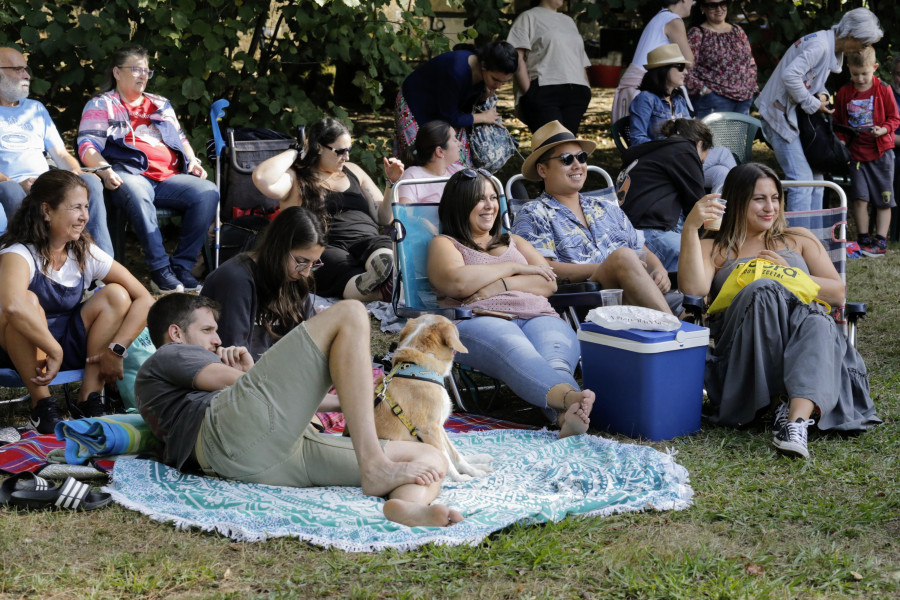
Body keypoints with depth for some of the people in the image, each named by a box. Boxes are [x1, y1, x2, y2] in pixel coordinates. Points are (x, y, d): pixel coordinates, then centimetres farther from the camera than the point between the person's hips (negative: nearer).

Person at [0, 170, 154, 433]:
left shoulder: (86, 254, -5)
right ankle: (42, 405, -24)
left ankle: (88, 400, -17)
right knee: (28, 301, -35)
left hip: (68, 347, 5)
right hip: (21, 351, -5)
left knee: (116, 294, -15)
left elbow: (144, 299, -8)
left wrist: (117, 349, -21)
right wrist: (55, 351, -38)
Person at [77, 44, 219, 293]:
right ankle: (160, 270, -39)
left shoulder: (161, 105, 32)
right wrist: (104, 170, -17)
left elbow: (181, 139, 36)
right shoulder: (101, 105, 14)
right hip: (130, 175, -5)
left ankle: (182, 266, -23)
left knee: (208, 191, -25)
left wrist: (193, 160, 15)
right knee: (137, 193, -43)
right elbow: (87, 145, 2)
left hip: (169, 177, 5)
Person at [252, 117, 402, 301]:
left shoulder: (352, 171, 26)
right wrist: (294, 153, 2)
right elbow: (262, 178, -13)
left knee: (385, 257, -36)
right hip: (326, 248, -4)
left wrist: (391, 182, 12)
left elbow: (384, 217, 29)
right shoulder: (296, 178, 11)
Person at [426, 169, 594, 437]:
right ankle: (570, 397, -72)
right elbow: (459, 283, 0)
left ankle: (566, 414, -70)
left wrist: (501, 285, 1)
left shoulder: (514, 242, 37)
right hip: (481, 321, -4)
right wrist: (515, 268, 10)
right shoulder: (444, 244, 23)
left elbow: (549, 283, 20)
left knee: (555, 353, -37)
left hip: (537, 317, 4)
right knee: (515, 349, -43)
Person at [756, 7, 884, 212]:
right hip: (781, 113, -10)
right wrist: (813, 105, -22)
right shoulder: (819, 45, -23)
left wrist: (821, 94, -2)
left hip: (796, 115, 10)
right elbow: (790, 75, -33)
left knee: (815, 177, 11)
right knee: (802, 179, -14)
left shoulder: (833, 49, 9)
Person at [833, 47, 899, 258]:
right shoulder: (844, 94, 2)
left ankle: (880, 241, 7)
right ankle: (864, 239, 10)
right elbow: (839, 122, 11)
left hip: (881, 151, -2)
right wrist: (841, 140, -4)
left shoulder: (883, 90, -5)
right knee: (860, 197, -1)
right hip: (856, 151, 2)